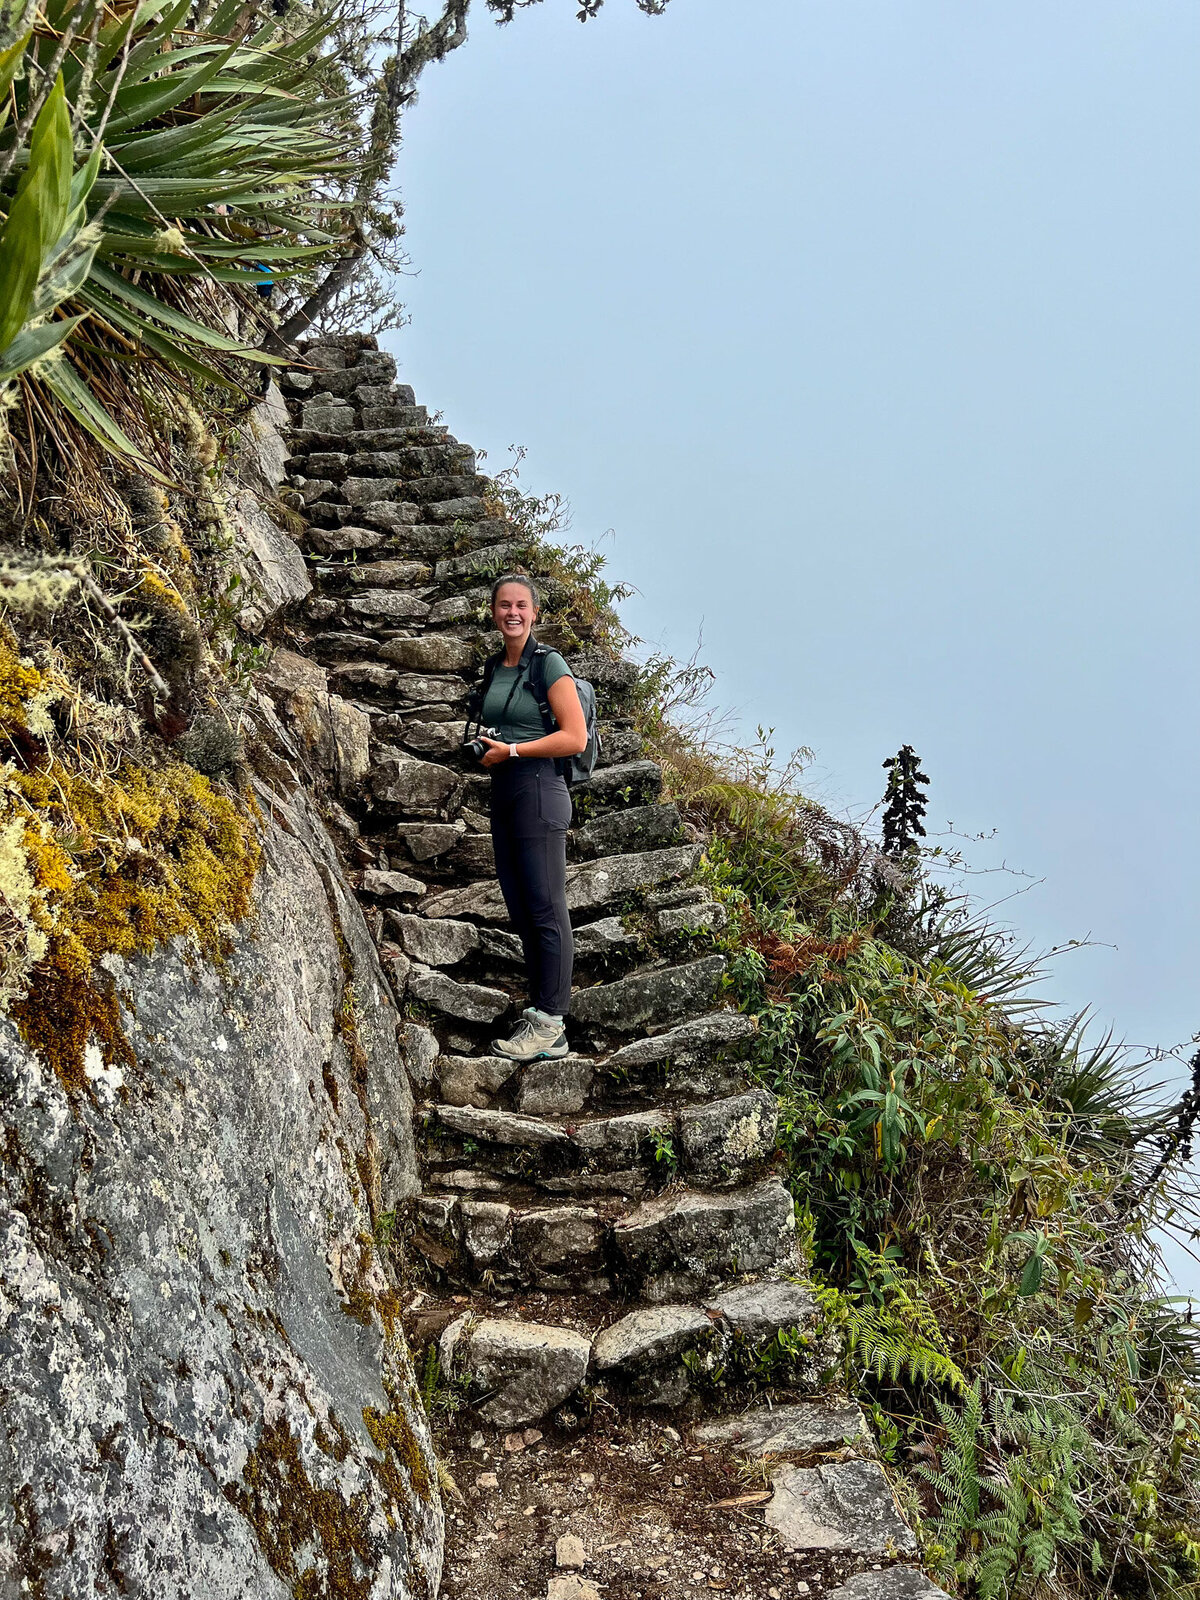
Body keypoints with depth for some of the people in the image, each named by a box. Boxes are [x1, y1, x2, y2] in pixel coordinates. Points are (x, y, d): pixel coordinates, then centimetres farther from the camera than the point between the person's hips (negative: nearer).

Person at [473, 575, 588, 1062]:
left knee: (545, 910, -7)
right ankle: (538, 1015, 14)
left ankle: (550, 1025, -5)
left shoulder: (548, 664, -5)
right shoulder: (496, 669, 17)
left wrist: (512, 750, -11)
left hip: (538, 789, -8)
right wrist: (484, 750, 10)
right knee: (520, 911, 8)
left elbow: (575, 738, -12)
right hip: (502, 794, 8)